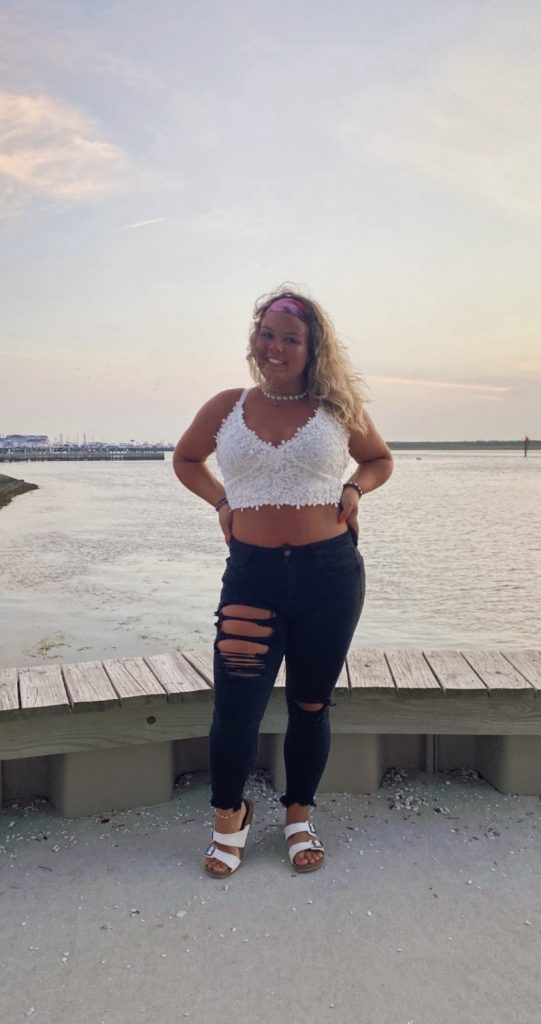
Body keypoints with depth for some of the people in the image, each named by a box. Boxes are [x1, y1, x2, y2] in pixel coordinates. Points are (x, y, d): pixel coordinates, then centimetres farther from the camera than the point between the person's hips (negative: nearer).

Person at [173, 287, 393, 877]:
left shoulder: (338, 409, 3)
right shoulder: (226, 408, 4)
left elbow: (380, 459, 19)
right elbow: (186, 459, 20)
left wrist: (354, 488, -1)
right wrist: (221, 501, 5)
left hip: (330, 574, 1)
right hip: (252, 574, 0)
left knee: (310, 705, 13)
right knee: (235, 708, -1)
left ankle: (299, 817, 37)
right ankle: (229, 817, 28)